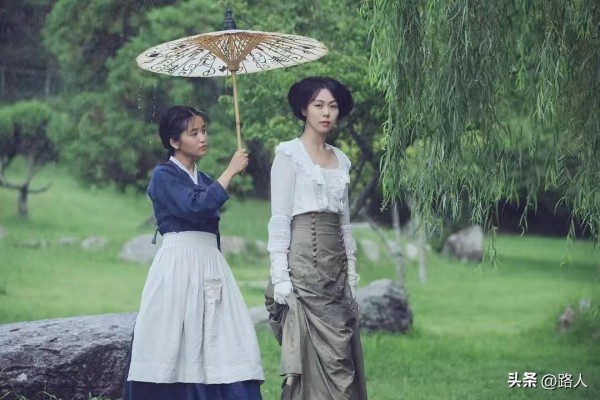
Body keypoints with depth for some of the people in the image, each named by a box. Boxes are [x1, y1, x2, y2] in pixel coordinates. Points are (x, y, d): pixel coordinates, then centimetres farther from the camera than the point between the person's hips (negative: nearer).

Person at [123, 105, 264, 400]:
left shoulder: (205, 181, 18)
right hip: (179, 265, -6)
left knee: (222, 346, -4)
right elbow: (196, 207, -19)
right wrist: (230, 171, -12)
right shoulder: (163, 176, -3)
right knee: (178, 345, -7)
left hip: (210, 264, 6)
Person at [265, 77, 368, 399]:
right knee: (317, 354, -9)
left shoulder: (341, 160, 17)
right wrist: (279, 275, -15)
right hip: (304, 258, -7)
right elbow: (279, 219, -8)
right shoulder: (289, 154, -2)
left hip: (336, 264, 7)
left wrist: (351, 273, 13)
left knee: (341, 353, 3)